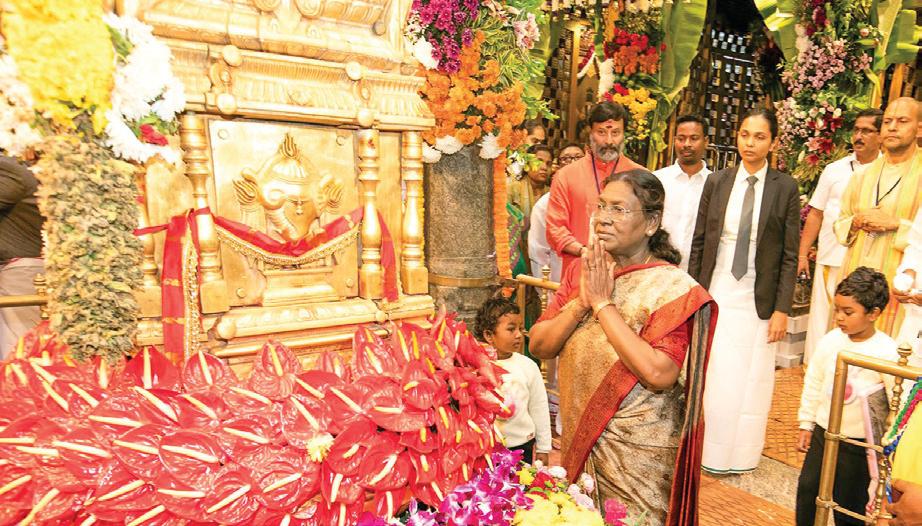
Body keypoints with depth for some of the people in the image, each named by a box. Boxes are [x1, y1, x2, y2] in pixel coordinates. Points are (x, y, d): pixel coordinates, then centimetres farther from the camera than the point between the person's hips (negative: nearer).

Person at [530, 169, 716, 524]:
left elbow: (659, 374, -28)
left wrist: (603, 303, -24)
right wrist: (581, 302, -20)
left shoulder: (672, 286, -16)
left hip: (638, 451, -5)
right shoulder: (583, 271, -1)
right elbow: (539, 346, -5)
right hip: (580, 437, 5)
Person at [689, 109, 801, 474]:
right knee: (710, 374, 9)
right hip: (715, 293, 1)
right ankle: (708, 449, 27)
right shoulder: (717, 182, 2)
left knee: (750, 378, 9)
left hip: (758, 299, -1)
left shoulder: (785, 188, -2)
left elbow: (790, 255, -2)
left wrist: (782, 309, -6)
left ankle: (740, 456, 28)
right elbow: (698, 242, 4)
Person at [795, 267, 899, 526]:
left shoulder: (887, 351, -18)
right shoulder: (831, 340, -7)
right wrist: (806, 423, 9)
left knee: (849, 504, 13)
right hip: (822, 433, 4)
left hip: (858, 444, -4)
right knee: (807, 488, 16)